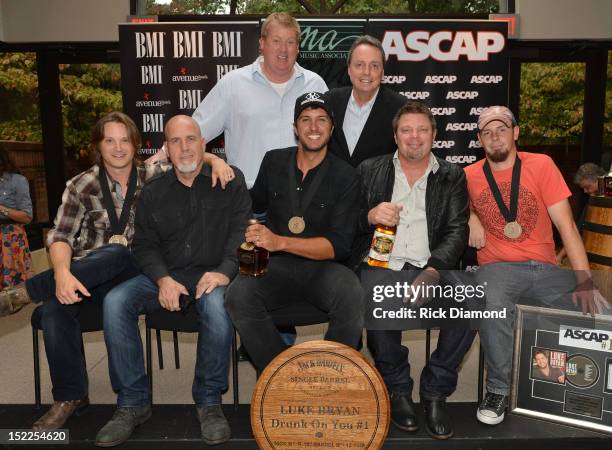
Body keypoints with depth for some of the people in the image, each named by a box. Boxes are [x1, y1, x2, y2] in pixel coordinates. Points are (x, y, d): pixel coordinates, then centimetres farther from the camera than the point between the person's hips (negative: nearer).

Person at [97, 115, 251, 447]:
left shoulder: (230, 180, 6)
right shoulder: (153, 192, 14)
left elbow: (241, 230, -3)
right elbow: (144, 245, 10)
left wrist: (224, 271, -20)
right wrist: (163, 279, -10)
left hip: (212, 275, -3)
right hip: (166, 275, 4)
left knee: (216, 304, -37)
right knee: (116, 302, -22)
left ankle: (209, 401, -16)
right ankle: (132, 402, -10)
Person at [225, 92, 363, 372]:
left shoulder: (345, 177, -1)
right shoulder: (274, 162, 10)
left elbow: (339, 245, -9)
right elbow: (256, 203, 30)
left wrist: (280, 242, -21)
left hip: (323, 266, -2)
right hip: (277, 265, 2)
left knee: (354, 300, -33)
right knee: (238, 297, -29)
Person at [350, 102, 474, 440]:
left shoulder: (452, 177, 14)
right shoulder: (370, 171, 14)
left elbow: (457, 232, 2)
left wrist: (433, 272, -17)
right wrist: (370, 216, -14)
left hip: (430, 268, 1)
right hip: (379, 264, -1)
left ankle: (435, 392, -3)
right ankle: (398, 389, -5)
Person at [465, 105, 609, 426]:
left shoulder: (541, 165, 3)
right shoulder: (469, 176, 5)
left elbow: (566, 225, -2)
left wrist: (584, 280, -12)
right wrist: (469, 218, -3)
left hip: (545, 268, 1)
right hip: (497, 267, -1)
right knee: (491, 305, -35)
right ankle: (498, 390, -13)